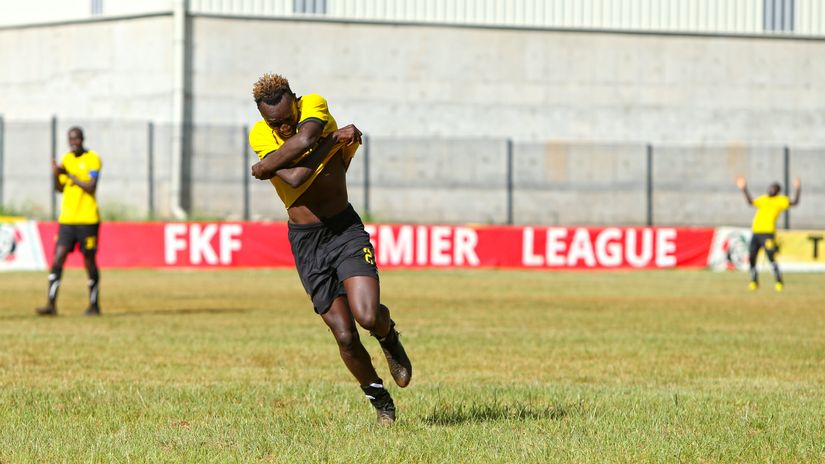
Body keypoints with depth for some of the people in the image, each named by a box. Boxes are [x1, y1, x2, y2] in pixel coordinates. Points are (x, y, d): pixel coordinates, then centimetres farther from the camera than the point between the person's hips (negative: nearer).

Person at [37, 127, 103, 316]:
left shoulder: (92, 159, -5)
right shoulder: (66, 159, 13)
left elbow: (91, 187, -14)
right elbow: (60, 188, 15)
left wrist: (69, 174, -16)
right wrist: (56, 175, -5)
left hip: (87, 219, -5)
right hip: (67, 219, 5)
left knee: (89, 261, 2)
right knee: (58, 257, -5)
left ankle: (94, 305, 13)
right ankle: (51, 305, -8)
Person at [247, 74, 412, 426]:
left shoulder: (315, 106, -8)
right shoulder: (259, 135, -9)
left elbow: (304, 139, -31)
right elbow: (295, 178, -25)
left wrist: (265, 167, -19)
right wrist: (336, 138, -21)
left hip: (345, 228, 0)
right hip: (305, 242, 1)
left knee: (367, 316, -20)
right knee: (344, 335, -6)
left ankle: (388, 335, 17)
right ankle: (377, 396, 19)